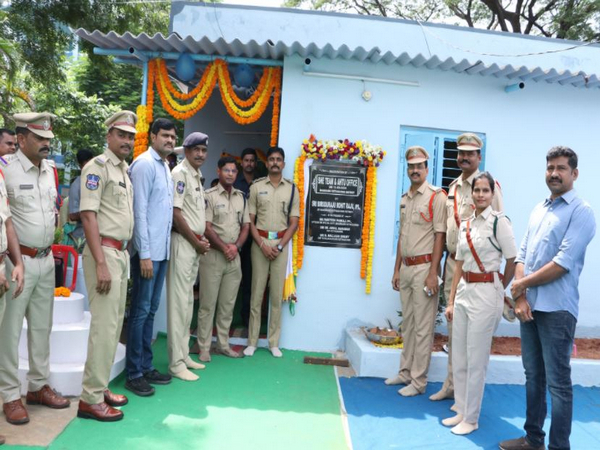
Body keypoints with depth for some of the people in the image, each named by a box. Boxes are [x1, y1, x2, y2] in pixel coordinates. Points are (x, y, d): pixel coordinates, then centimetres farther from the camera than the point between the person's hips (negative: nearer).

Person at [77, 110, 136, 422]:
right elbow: (88, 215, -15)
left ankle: (100, 387, 24)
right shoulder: (97, 167, -8)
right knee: (104, 325, -7)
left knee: (114, 324, 13)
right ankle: (91, 399, 4)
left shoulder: (125, 169, 17)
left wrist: (122, 256, 12)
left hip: (122, 253, 9)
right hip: (104, 252, -9)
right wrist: (100, 263, -21)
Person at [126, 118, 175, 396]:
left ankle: (146, 366, 25)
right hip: (148, 251, -8)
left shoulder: (165, 166, 16)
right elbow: (139, 211, -16)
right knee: (140, 311, 0)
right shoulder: (145, 164, -10)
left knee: (151, 310, 14)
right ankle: (133, 373, 11)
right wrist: (144, 253, -19)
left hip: (162, 249, 8)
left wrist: (160, 249, 14)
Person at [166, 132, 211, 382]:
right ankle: (176, 363, 2)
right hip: (182, 242, -9)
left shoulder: (197, 176, 16)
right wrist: (196, 242, -11)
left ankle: (184, 355, 24)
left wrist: (201, 242, 8)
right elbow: (176, 213, -16)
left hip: (195, 245, 9)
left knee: (188, 302, 14)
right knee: (179, 302, -5)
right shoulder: (180, 173, -10)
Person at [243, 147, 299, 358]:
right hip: (260, 242, -1)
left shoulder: (291, 188, 6)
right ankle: (252, 341, 12)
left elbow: (294, 222, 4)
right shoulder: (256, 187, 4)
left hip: (281, 243, 1)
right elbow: (250, 220, 2)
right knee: (257, 292, 3)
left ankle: (274, 342, 13)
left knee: (277, 294, 4)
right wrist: (262, 244, -9)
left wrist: (280, 246, -8)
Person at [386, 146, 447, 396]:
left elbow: (439, 235, -12)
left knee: (422, 327, -1)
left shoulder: (436, 197, -8)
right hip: (406, 267, 7)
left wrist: (433, 273, -16)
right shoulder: (404, 199, 15)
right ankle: (406, 372, 27)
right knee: (407, 324, 15)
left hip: (424, 267, -7)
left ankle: (418, 381, 9)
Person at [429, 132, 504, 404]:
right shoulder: (453, 187, 14)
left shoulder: (489, 185, -8)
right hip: (452, 262, 7)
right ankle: (451, 384, 26)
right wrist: (449, 256, 15)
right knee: (452, 328, 14)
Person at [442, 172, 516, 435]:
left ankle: (471, 419, 19)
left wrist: (498, 291, 6)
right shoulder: (465, 224, 9)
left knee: (476, 361, 4)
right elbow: (459, 265, 11)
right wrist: (451, 301, 10)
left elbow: (512, 262, -5)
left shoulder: (499, 222, -9)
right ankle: (461, 411, 29)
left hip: (486, 293, -6)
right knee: (458, 358, 13)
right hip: (464, 291, 6)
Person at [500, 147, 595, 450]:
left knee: (558, 383, 2)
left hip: (557, 310, -7)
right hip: (530, 306, 7)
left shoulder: (581, 212, -8)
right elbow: (521, 255, 9)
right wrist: (520, 297, -3)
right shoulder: (538, 210, 14)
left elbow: (563, 263, -17)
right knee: (533, 376, 16)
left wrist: (521, 284, -8)